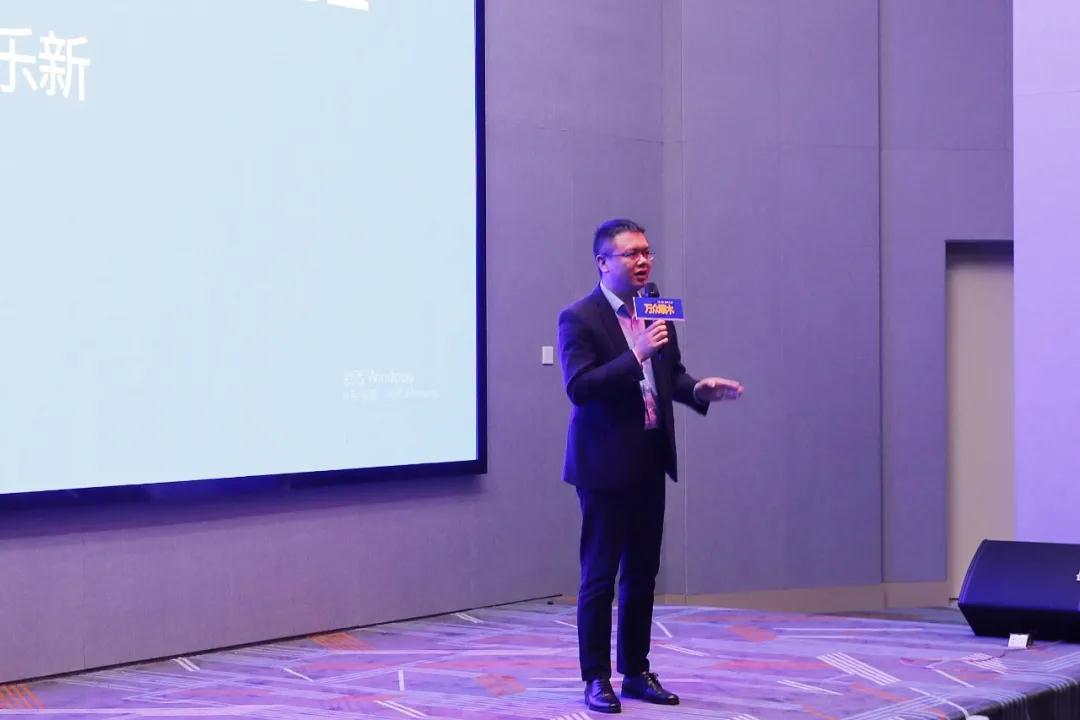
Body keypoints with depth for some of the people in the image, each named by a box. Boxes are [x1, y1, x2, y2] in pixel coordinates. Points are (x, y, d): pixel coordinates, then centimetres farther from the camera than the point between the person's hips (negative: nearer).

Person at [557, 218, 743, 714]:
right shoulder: (578, 319, -11)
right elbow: (578, 387, -21)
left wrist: (699, 389, -6)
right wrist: (636, 355, -28)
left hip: (650, 462, 6)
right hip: (605, 465, -6)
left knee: (642, 572, 12)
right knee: (600, 575, 1)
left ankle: (636, 672, 22)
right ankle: (597, 679, 10)